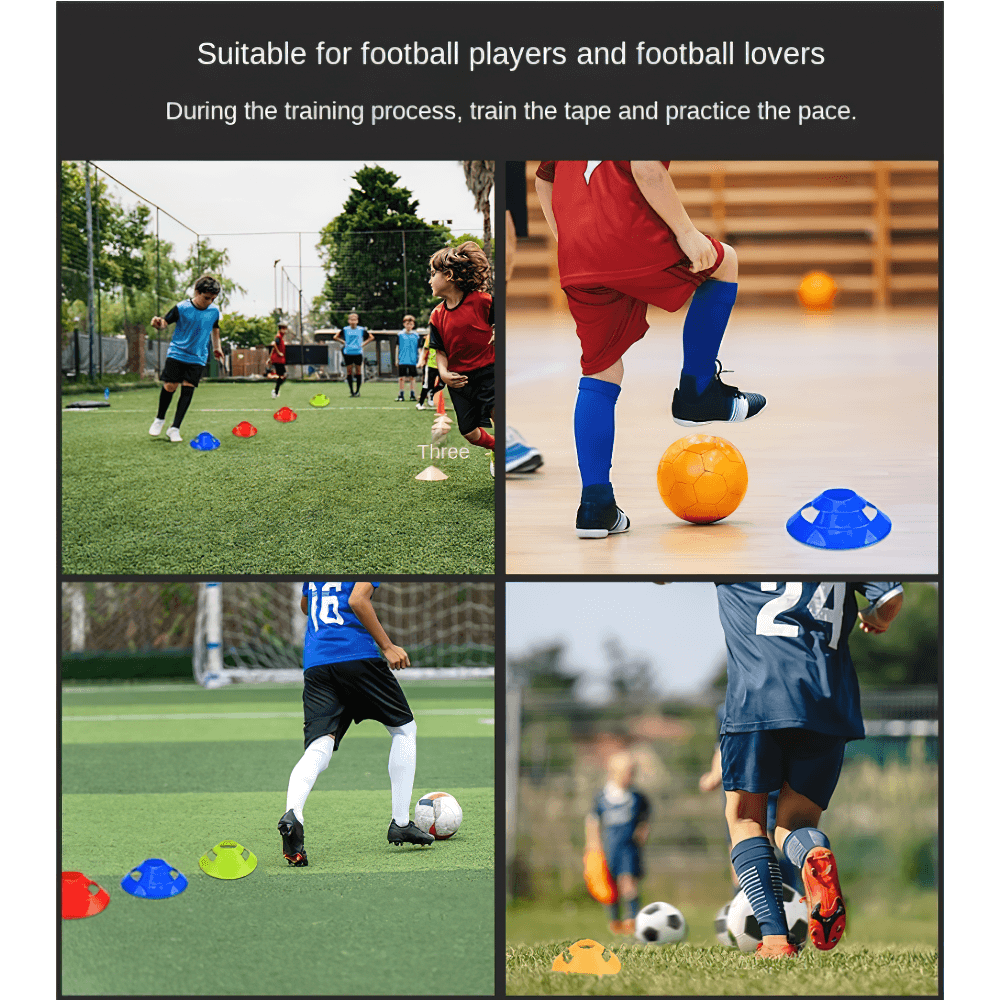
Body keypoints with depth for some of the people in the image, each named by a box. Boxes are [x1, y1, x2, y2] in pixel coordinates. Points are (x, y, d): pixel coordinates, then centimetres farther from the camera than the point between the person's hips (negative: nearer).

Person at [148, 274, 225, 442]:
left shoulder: (214, 311, 2)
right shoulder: (181, 308, -11)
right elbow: (165, 323, -6)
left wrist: (217, 347, 23)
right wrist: (158, 323, -28)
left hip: (198, 358, 2)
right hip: (177, 353, -2)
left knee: (188, 389, -7)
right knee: (170, 386, -7)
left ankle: (174, 428, -3)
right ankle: (160, 419, 20)